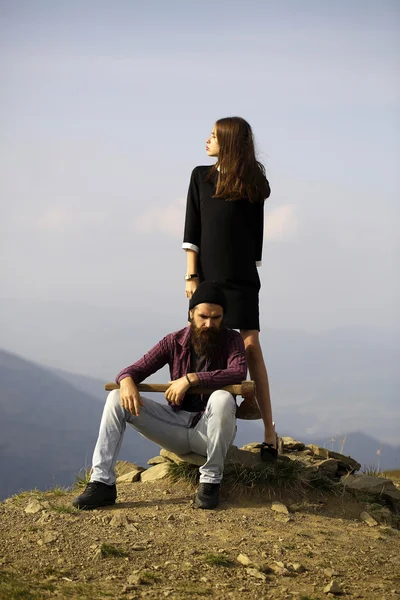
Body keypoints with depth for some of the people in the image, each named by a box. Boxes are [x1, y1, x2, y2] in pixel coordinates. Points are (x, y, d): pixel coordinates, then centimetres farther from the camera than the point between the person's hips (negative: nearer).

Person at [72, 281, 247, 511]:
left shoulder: (231, 340, -5)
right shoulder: (175, 342, 3)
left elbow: (239, 373, -26)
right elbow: (134, 370, 0)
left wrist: (191, 378, -31)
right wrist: (127, 381, -26)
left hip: (210, 430, -3)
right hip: (178, 425, 3)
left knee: (222, 398, -38)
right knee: (117, 399, -13)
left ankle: (211, 480, -20)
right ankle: (102, 483, -19)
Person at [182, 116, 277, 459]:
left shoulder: (253, 185, 3)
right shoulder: (201, 176, 8)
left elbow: (256, 236, 5)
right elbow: (192, 231, 5)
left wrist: (248, 271, 1)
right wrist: (192, 276, -2)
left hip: (241, 279, -2)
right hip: (207, 276, 2)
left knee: (250, 347, -7)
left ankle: (269, 433, -5)